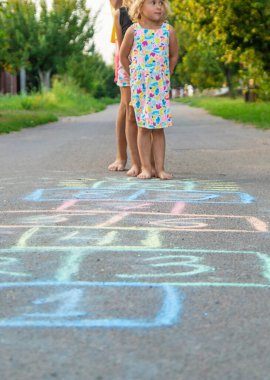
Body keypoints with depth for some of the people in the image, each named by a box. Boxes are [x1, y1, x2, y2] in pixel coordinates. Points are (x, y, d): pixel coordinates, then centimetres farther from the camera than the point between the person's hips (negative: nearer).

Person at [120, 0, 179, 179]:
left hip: (160, 85, 1)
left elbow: (174, 56, 10)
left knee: (158, 128, 3)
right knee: (143, 126, 3)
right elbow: (123, 56, 8)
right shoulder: (133, 31, -5)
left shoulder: (168, 30, -2)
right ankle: (146, 168, 7)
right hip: (139, 85, -1)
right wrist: (133, 76, 10)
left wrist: (166, 76, 9)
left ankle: (160, 168, 7)